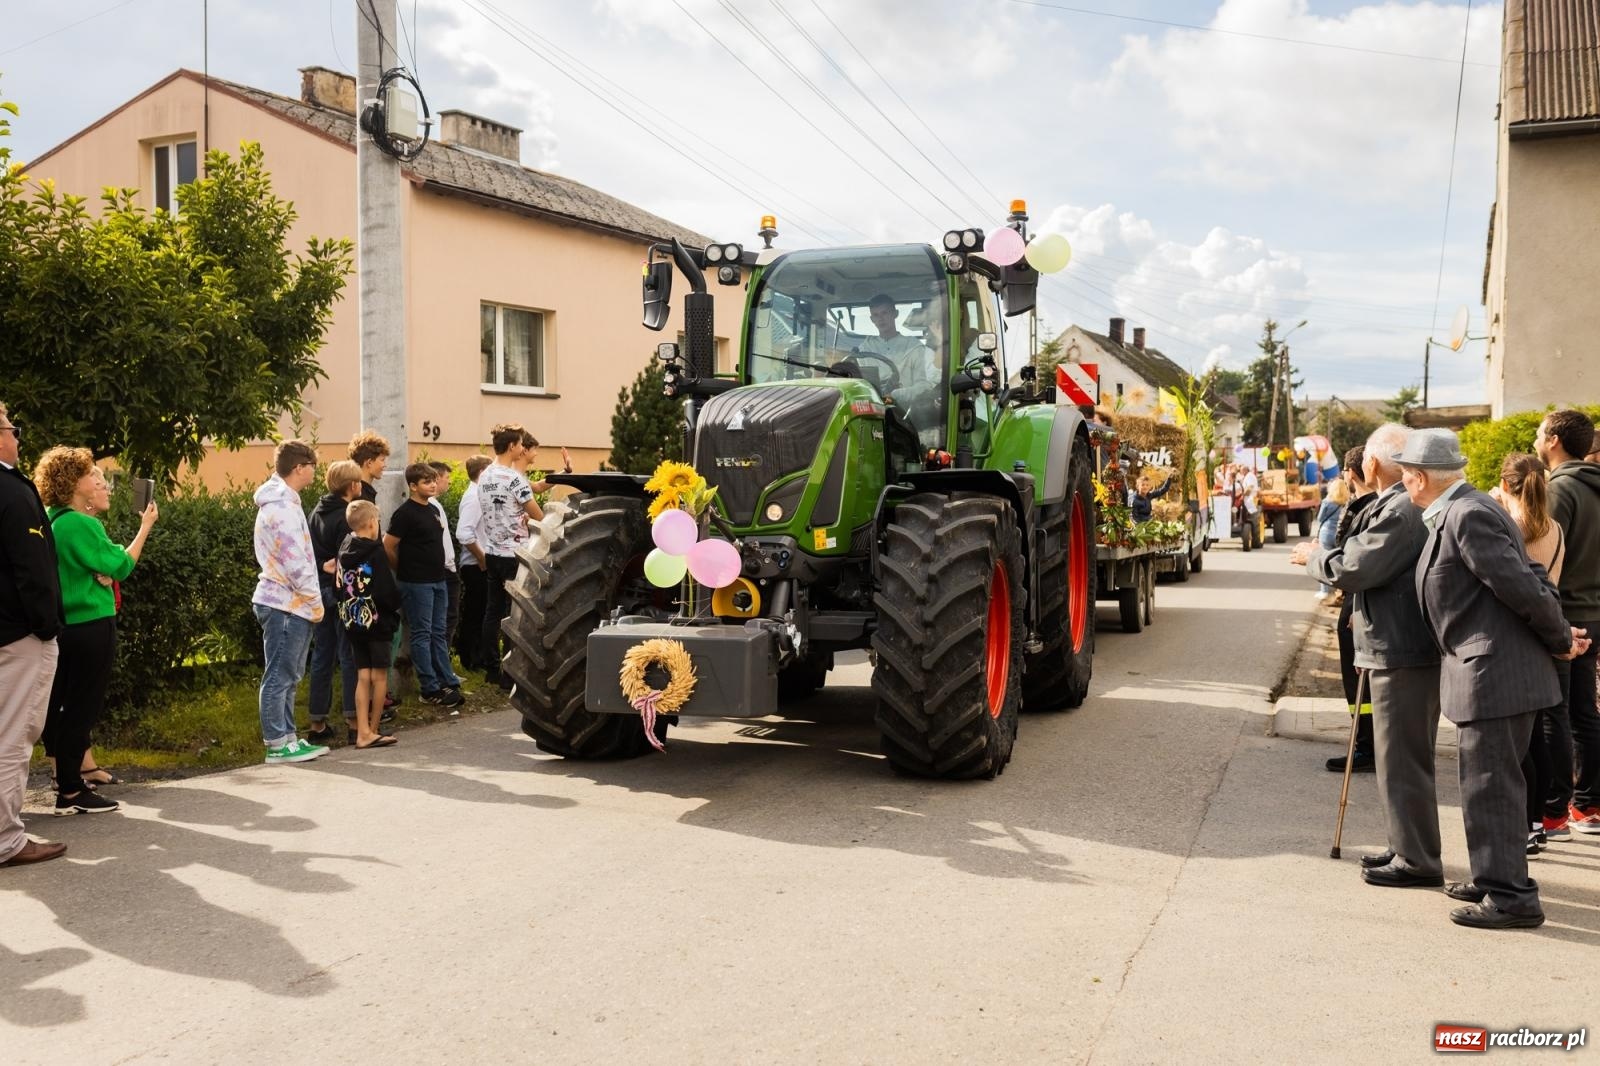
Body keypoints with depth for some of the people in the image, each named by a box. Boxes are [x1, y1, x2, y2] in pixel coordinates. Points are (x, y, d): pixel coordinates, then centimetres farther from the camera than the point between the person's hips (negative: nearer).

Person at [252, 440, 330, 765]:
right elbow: (295, 562, -19)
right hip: (287, 604, -10)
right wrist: (315, 601, -11)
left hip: (288, 604, 10)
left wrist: (311, 599, 15)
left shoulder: (280, 501, 17)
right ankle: (277, 744, 2)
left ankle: (286, 737, 21)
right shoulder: (282, 506, -16)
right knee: (280, 676, -4)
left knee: (288, 676, 14)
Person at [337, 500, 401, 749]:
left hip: (352, 623, 6)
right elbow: (387, 591, -18)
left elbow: (338, 586, 9)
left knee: (363, 675, 7)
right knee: (379, 676, 5)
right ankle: (374, 730, 12)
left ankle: (363, 732, 4)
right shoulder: (376, 553, -15)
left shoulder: (344, 551, 6)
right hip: (377, 622, -6)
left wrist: (347, 611, 17)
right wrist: (397, 603, 0)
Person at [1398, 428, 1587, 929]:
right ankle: (1495, 878, 31)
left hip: (1494, 672, -10)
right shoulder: (1457, 512, 13)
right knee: (1488, 780, 19)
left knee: (1491, 785, -3)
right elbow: (1526, 575, 15)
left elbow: (1521, 585, -20)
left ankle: (1510, 896, 6)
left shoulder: (1467, 515, -19)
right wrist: (1560, 635, 11)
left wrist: (1560, 640, -7)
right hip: (1491, 669, 10)